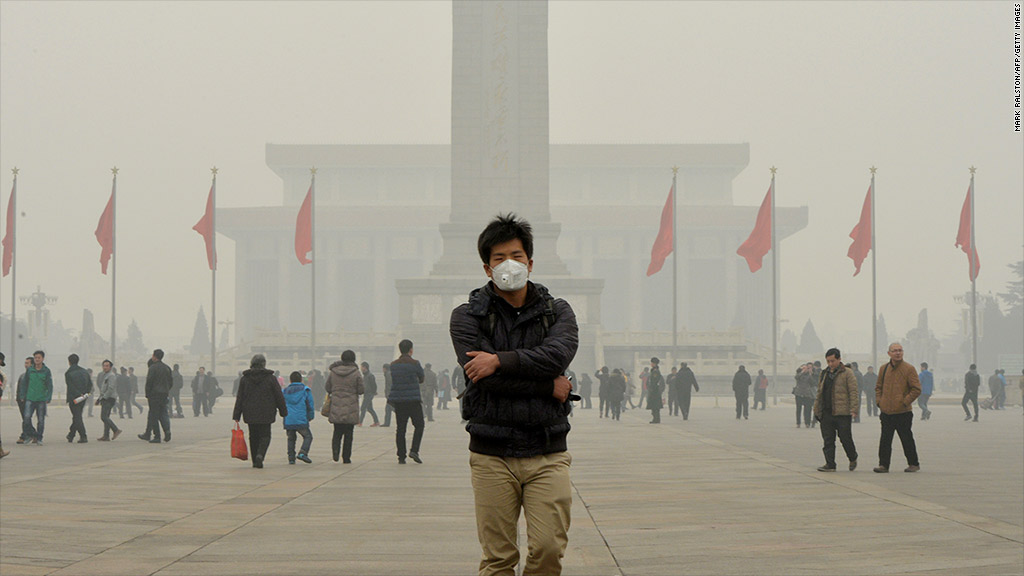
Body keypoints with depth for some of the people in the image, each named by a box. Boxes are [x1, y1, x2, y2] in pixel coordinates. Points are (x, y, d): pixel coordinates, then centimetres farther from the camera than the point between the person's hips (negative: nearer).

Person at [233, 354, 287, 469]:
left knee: (253, 437, 13)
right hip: (266, 414, -2)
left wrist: (236, 416, 5)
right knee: (265, 436, 4)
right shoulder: (271, 378, -3)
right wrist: (283, 412, 11)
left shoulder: (244, 379, 2)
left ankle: (255, 461, 12)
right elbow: (279, 396, 1)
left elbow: (239, 398, 2)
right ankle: (260, 455, -20)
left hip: (250, 414, 2)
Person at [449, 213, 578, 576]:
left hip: (548, 453, 1)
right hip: (492, 454, -1)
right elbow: (482, 377, -13)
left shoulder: (557, 311, 9)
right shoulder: (467, 316, 3)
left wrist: (499, 360, -18)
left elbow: (558, 355, -13)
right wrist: (548, 387, -10)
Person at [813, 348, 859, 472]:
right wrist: (817, 410, 17)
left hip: (842, 413, -5)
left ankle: (853, 459, 25)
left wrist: (854, 409, -16)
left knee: (846, 438, 1)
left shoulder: (847, 373, -3)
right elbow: (819, 393, 22)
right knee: (828, 440, 3)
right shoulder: (824, 374, 17)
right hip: (827, 414, 6)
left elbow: (854, 392, -8)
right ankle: (830, 464, 6)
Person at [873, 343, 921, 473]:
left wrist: (905, 402, -11)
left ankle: (913, 464, 17)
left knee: (907, 439, 5)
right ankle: (883, 465, 5)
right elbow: (878, 387, 21)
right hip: (886, 412, 4)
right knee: (885, 440, 1)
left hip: (903, 412, -4)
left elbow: (916, 389, -5)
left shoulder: (909, 369, -4)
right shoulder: (884, 369, 10)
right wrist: (879, 401, 6)